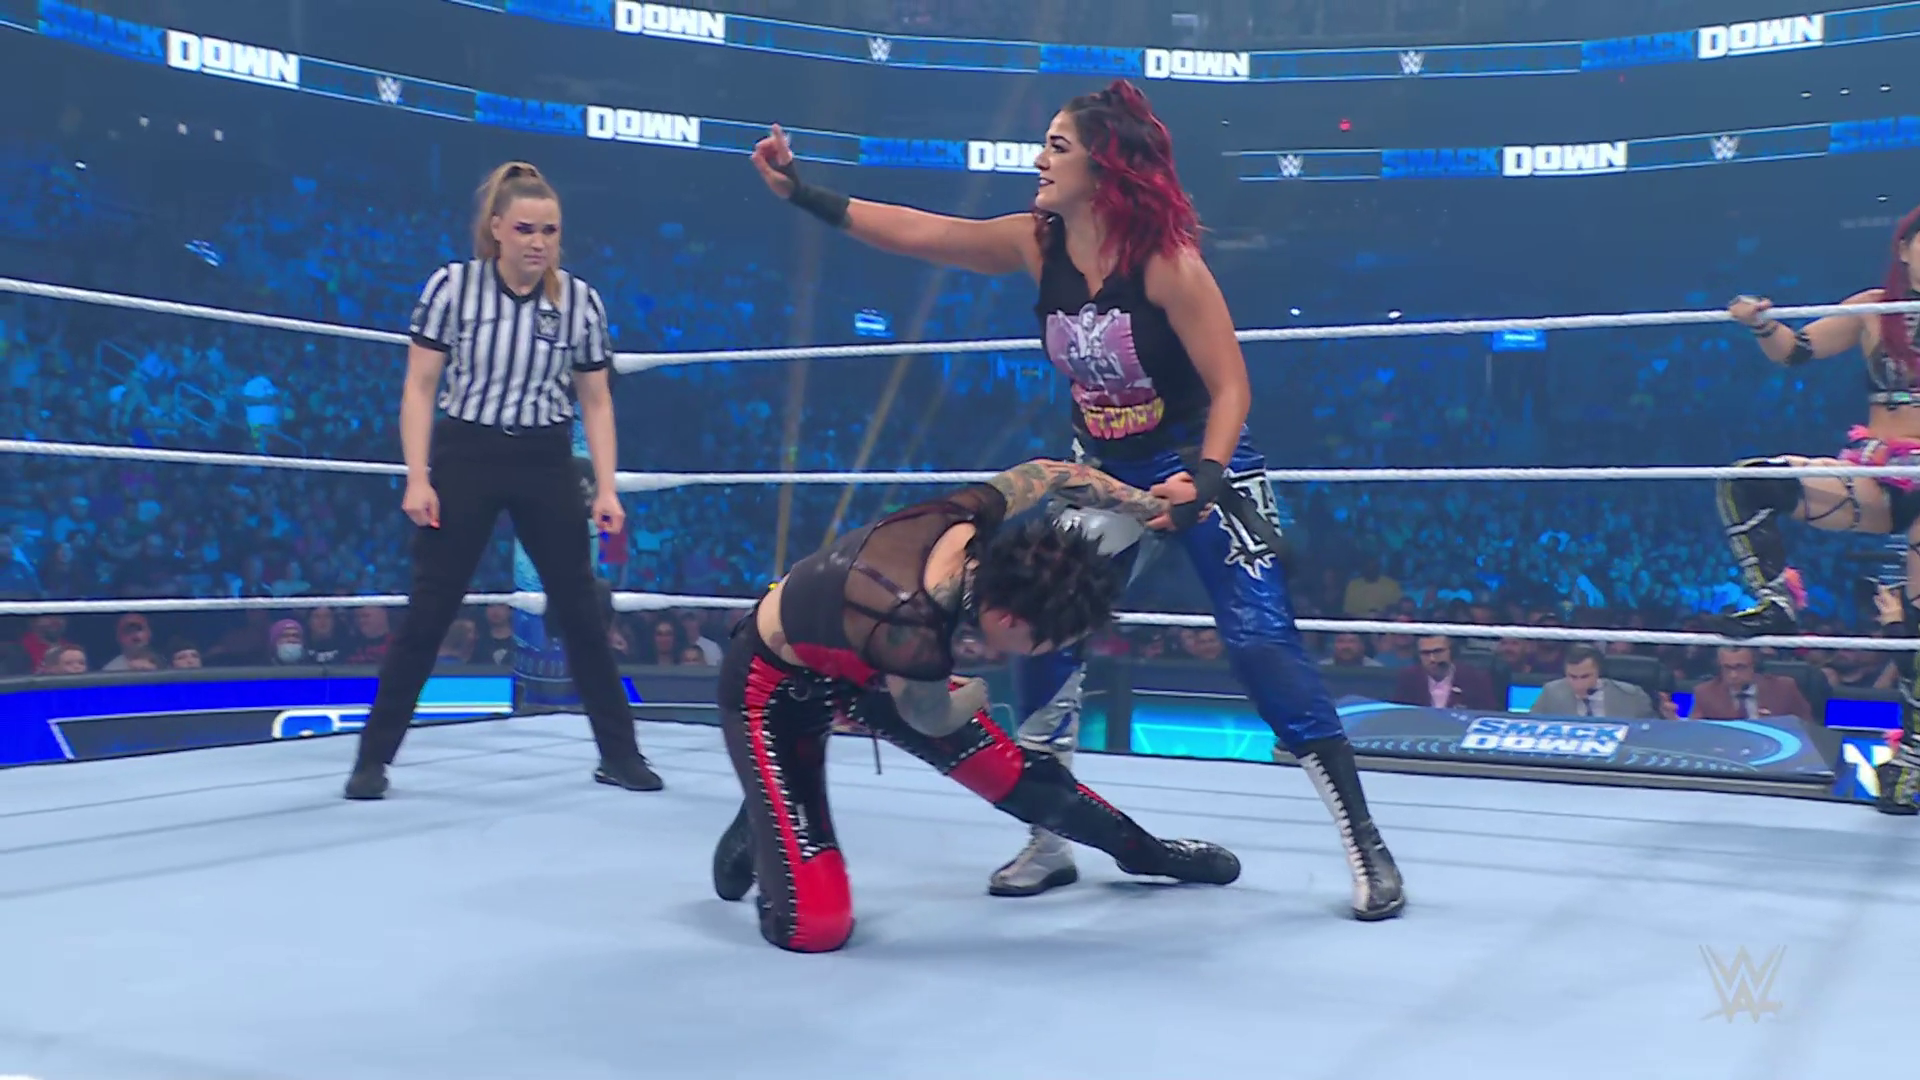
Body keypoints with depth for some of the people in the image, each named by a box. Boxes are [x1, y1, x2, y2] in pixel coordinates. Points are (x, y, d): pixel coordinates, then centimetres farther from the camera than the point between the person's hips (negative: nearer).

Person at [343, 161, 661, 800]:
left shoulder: (580, 299, -1)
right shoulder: (452, 285, -7)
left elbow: (596, 401, 6)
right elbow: (419, 388, -3)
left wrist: (606, 489, -1)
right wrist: (417, 477, -10)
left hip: (546, 465, 2)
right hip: (465, 457, -2)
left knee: (581, 609, 5)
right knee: (428, 611, 0)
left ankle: (619, 753, 17)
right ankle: (373, 757, 13)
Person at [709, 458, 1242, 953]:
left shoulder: (964, 518, -25)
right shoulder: (910, 631, -42)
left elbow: (1049, 473, -1)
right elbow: (933, 719, -17)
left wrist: (1153, 505, 11)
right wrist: (978, 692, 6)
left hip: (857, 659, 7)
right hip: (774, 688, -7)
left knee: (1009, 771, 9)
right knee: (816, 925, -14)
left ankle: (1142, 849, 33)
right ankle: (758, 831, 15)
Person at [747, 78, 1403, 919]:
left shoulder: (1166, 258, -23)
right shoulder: (1037, 243, -8)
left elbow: (1231, 388, -19)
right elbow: (916, 231, -4)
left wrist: (1205, 479, -32)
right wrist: (805, 195, -6)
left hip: (1204, 464, -6)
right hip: (1104, 470, 6)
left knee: (1261, 642, -12)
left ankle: (1366, 848, -1)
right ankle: (1048, 843, 15)